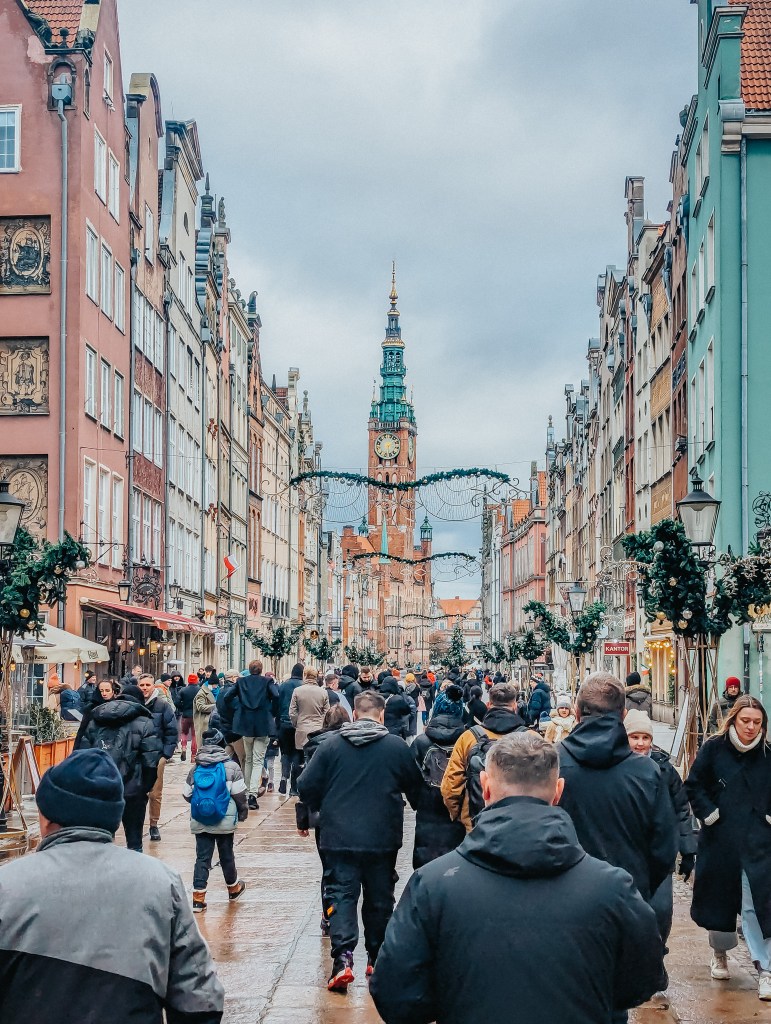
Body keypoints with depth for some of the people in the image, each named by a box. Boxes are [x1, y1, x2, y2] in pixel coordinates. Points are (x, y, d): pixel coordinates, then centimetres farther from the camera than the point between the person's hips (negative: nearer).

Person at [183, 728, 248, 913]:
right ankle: (233, 889, 35)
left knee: (202, 857, 3)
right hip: (224, 821, -2)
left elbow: (187, 794, 5)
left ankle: (198, 897, -4)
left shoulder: (195, 768, 2)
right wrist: (243, 812, 9)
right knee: (226, 856, 15)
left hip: (199, 822, 2)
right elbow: (239, 793, -7)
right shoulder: (231, 766, -6)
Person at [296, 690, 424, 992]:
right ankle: (377, 958, 22)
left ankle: (342, 958, -14)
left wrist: (320, 809, 18)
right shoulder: (397, 746, -3)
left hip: (339, 836, 0)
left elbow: (306, 787, -2)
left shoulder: (331, 744, -3)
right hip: (382, 839, 1)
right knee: (380, 897, 14)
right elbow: (416, 789, 6)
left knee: (341, 894, 2)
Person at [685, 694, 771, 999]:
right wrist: (708, 813, -7)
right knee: (718, 897, 13)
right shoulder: (714, 749, -3)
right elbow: (693, 786, 3)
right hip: (719, 840, 1)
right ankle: (720, 952, 36)